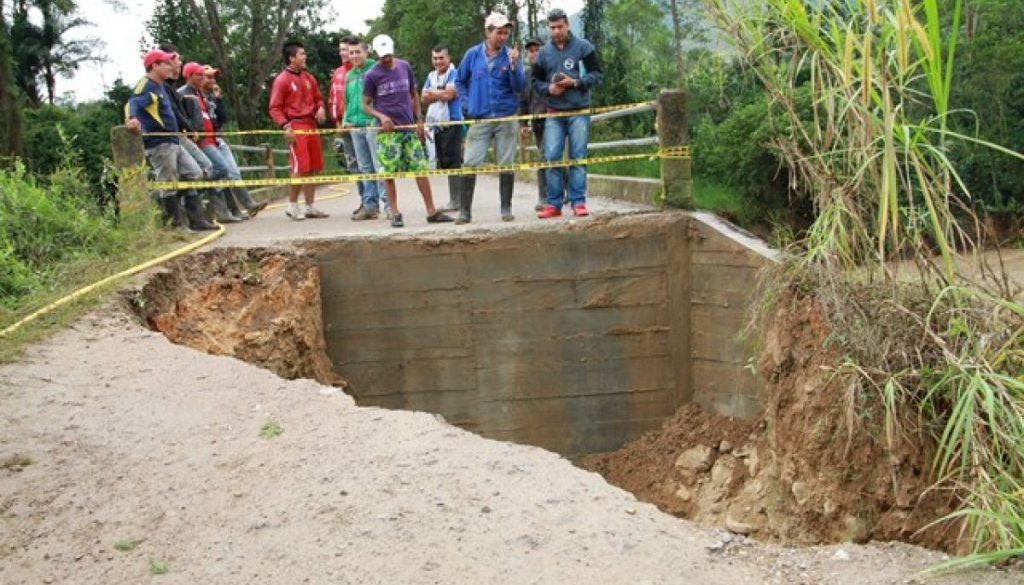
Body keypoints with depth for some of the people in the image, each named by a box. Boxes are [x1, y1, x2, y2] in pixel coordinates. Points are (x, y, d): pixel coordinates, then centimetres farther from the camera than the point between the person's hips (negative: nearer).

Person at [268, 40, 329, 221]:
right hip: (296, 128, -7)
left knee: (313, 168, 8)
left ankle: (310, 207, 15)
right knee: (300, 168, -10)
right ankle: (292, 206, 4)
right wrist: (285, 126, -19)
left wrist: (321, 108, 2)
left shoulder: (309, 77, 13)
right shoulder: (282, 80, -5)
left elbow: (318, 98, 24)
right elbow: (275, 108, -7)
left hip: (311, 126, 7)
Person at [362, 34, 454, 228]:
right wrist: (381, 116, -18)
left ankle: (431, 212, 7)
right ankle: (395, 214, 9)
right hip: (388, 131, -3)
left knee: (421, 168, 2)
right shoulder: (371, 76, -3)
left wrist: (419, 120, 9)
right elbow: (366, 105, 0)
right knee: (389, 173, -1)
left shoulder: (405, 67, 8)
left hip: (410, 128, 3)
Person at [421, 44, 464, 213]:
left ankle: (456, 201, -6)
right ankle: (455, 199, 15)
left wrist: (432, 92, 0)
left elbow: (449, 94, -16)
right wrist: (440, 93, -7)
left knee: (452, 162, -9)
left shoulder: (454, 73, -4)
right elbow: (425, 98, 8)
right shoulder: (431, 76, 18)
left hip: (451, 122, -8)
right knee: (443, 162, 8)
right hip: (436, 123, 8)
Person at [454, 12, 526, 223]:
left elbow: (520, 88, -8)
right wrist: (469, 103, 5)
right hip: (480, 119, 0)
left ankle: (506, 209, 13)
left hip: (506, 119, 0)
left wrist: (514, 64, -20)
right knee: (470, 164, -5)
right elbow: (460, 81, 16)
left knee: (506, 164, 4)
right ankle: (465, 211, 1)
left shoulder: (511, 55, -1)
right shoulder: (473, 54, 3)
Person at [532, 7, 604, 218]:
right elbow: (536, 81, 13)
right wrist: (549, 88, -8)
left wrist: (575, 82, -16)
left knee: (578, 157, -1)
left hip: (579, 112, -2)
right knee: (551, 157, -2)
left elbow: (597, 75, -2)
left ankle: (578, 202, 4)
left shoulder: (583, 47, 0)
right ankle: (553, 203, 3)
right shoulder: (544, 53, 8)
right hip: (554, 113, 2)